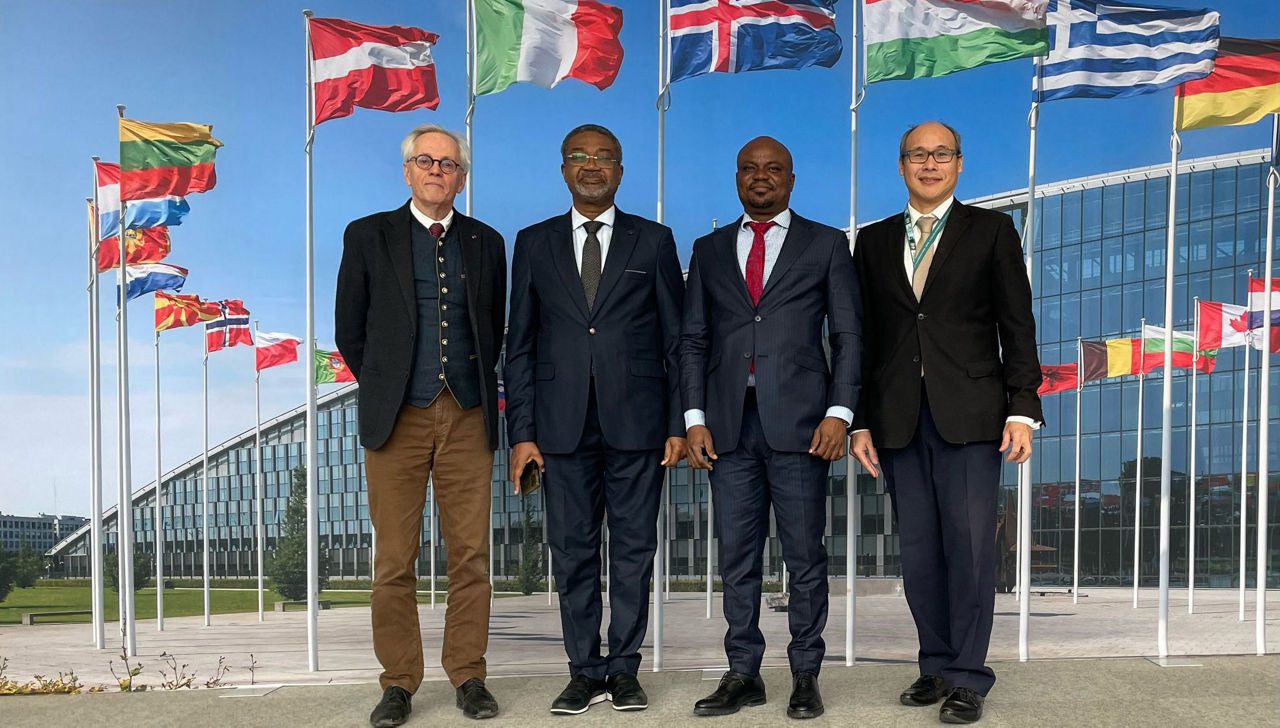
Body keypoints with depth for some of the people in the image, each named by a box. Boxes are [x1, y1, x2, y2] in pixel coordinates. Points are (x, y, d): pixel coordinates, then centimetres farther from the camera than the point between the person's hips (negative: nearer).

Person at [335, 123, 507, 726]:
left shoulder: (486, 242, 12)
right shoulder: (367, 236, 7)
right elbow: (349, 331, 9)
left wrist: (475, 386, 12)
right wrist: (383, 389, 8)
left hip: (468, 417, 2)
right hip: (397, 419, -1)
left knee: (471, 554, 3)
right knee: (395, 559, 2)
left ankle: (468, 676, 15)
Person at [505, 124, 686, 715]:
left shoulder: (653, 241, 8)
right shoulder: (534, 243, 11)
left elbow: (677, 339, 6)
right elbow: (520, 345, 8)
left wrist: (679, 423, -2)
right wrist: (521, 431, 0)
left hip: (636, 422, -1)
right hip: (564, 424, 1)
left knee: (633, 549, 4)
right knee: (572, 551, 5)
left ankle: (624, 670, 16)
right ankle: (585, 671, 17)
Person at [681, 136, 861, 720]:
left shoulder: (826, 245, 8)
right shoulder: (709, 250, 15)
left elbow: (848, 336, 4)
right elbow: (694, 341, 12)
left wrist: (839, 413, -7)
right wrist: (695, 419, 2)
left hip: (798, 422, -2)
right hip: (729, 425, 2)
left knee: (804, 555, 3)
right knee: (737, 556, 6)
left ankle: (805, 676, 15)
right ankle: (743, 674, 16)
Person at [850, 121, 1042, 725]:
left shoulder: (991, 231, 8)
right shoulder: (874, 242, 14)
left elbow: (1017, 326, 3)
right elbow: (863, 337, 12)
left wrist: (1022, 409, -6)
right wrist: (860, 421, 6)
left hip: (969, 416, -2)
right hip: (898, 420, 3)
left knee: (970, 544, -3)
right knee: (917, 550, 7)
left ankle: (967, 677, 7)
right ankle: (937, 665, 20)